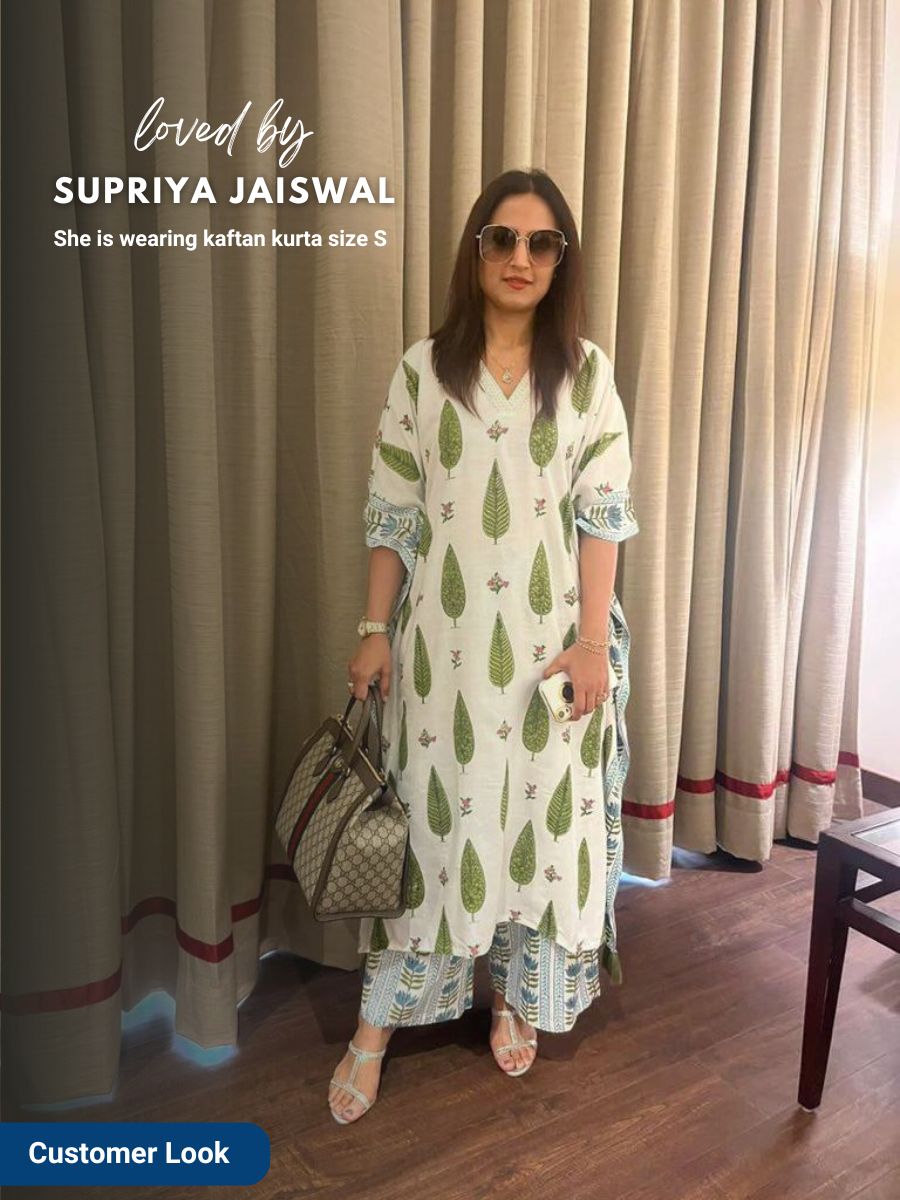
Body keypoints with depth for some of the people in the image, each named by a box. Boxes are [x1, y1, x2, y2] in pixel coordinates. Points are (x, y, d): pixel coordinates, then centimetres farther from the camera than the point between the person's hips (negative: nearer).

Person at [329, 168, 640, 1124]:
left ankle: (516, 996, 33)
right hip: (445, 633, 0)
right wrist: (376, 632, -2)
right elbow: (391, 514, 2)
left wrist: (594, 639, -9)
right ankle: (377, 1023, 21)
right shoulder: (422, 370, 3)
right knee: (430, 811, 5)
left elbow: (604, 512, -2)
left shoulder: (587, 371, 3)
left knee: (543, 810, 9)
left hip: (549, 635, 1)